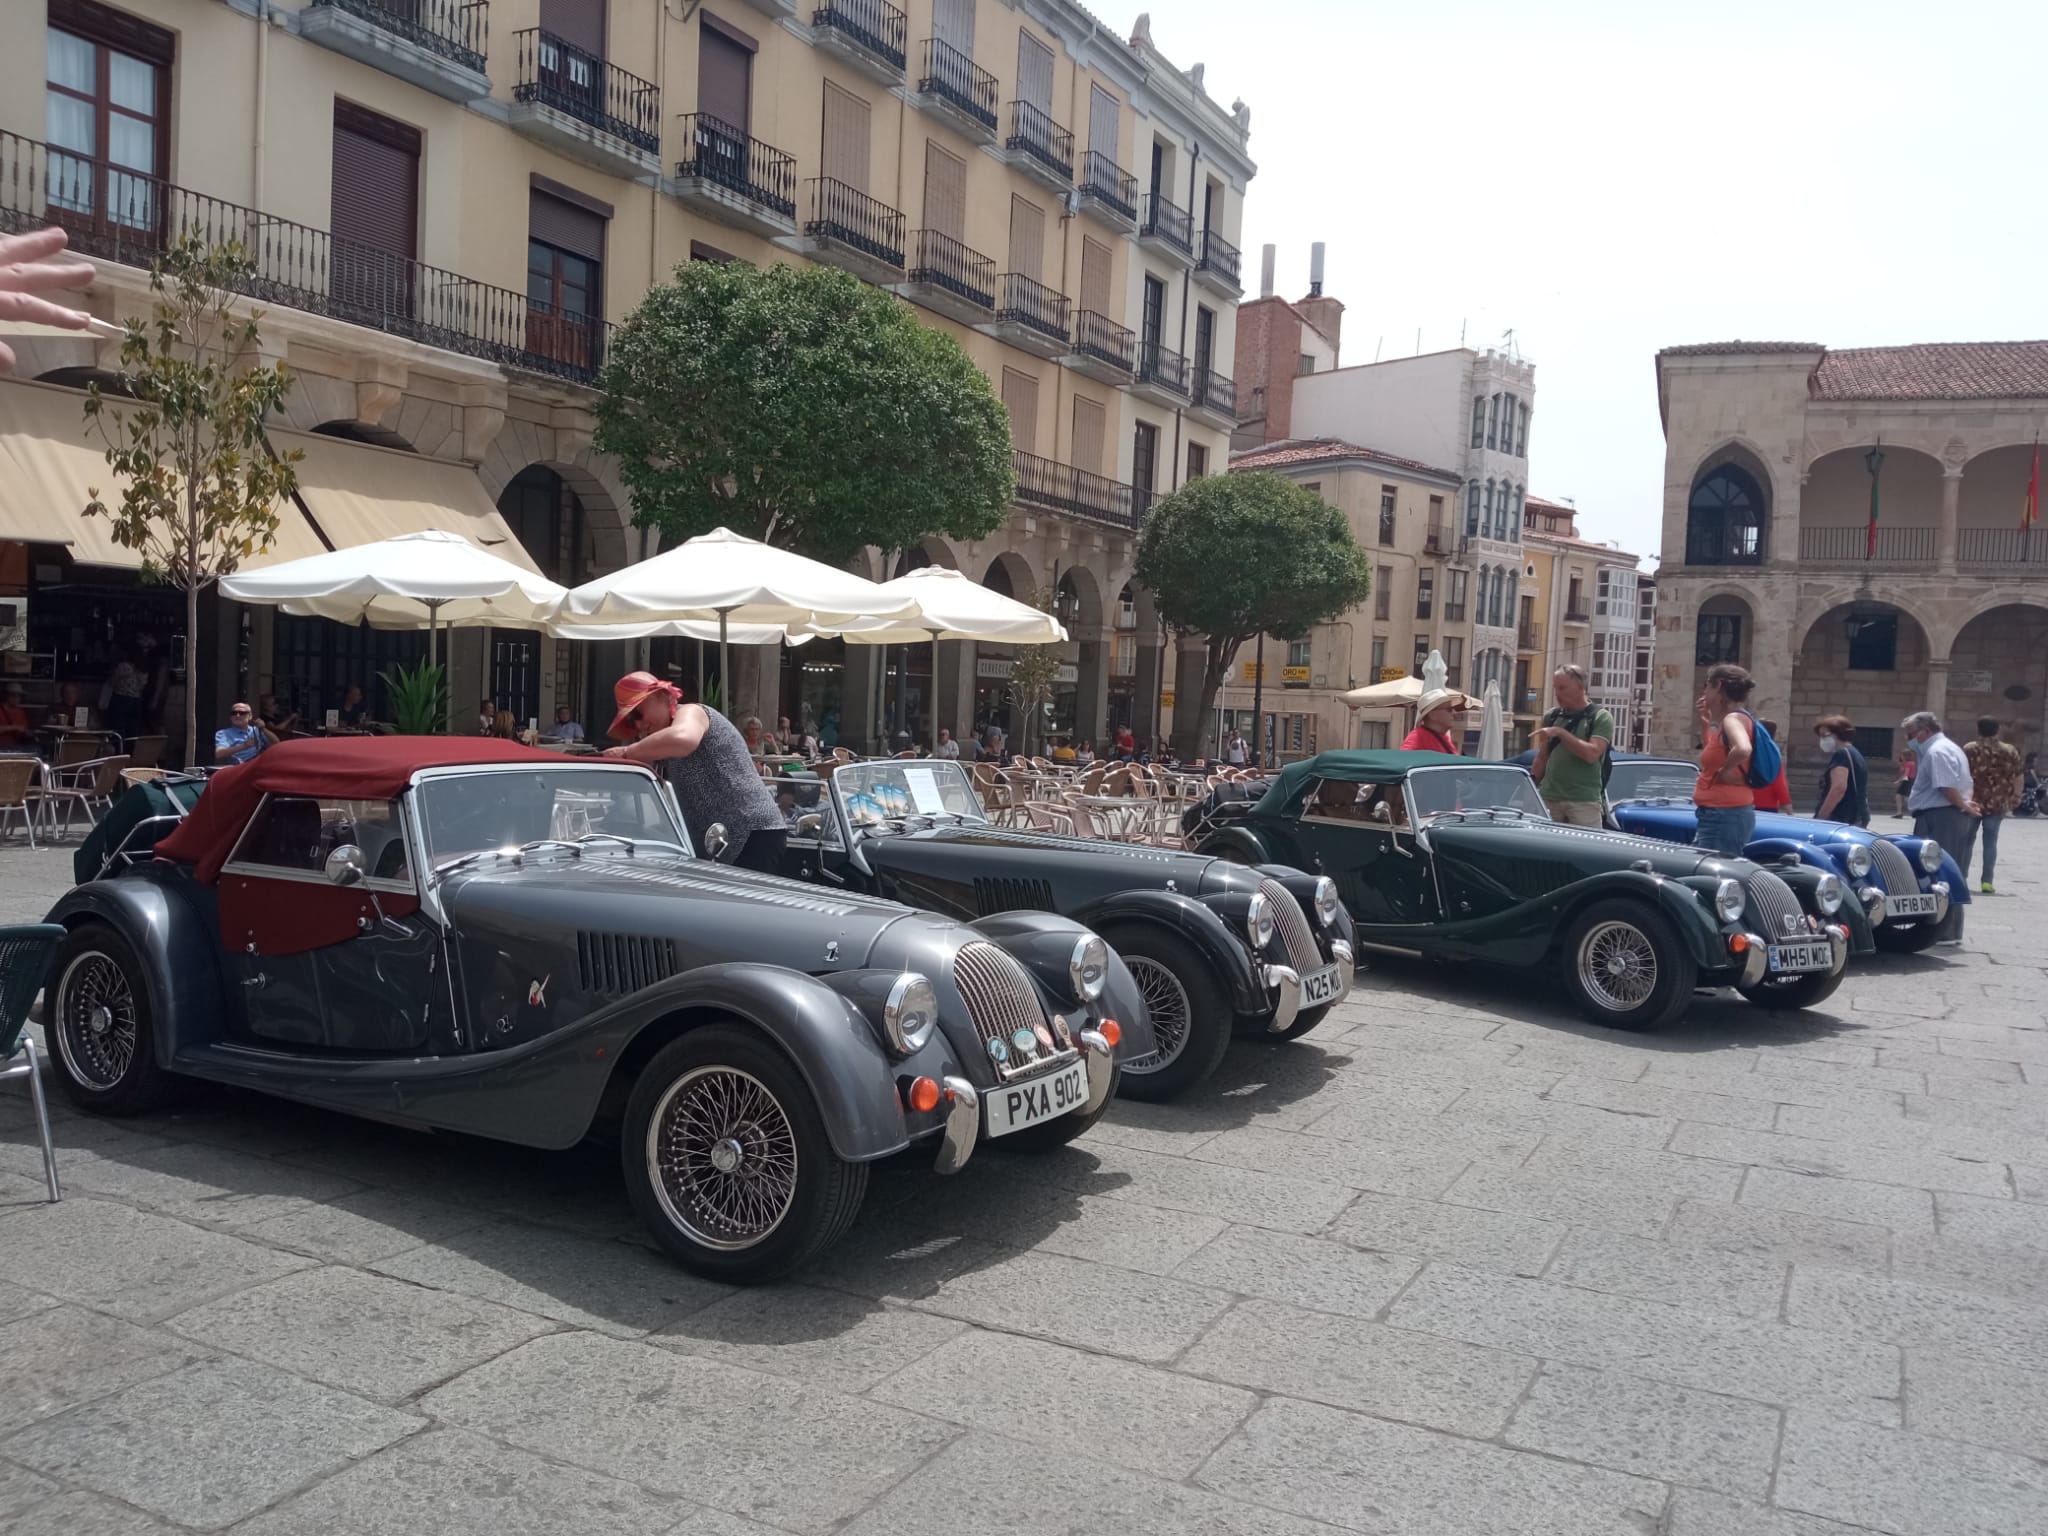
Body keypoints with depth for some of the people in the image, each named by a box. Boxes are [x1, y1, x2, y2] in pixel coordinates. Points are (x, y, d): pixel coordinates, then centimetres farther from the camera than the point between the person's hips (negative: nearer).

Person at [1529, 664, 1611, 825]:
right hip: (1549, 799, 4)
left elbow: (1592, 754, -14)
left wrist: (1560, 733, -15)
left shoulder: (1601, 717, 0)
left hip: (1584, 801, -4)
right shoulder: (1551, 717, 13)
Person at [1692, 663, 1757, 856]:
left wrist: (1725, 771, -20)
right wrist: (1705, 723, 22)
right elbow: (1711, 755, 31)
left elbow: (1743, 749, -35)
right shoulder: (1727, 720, 16)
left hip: (1725, 815, -10)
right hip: (1721, 814, 10)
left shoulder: (1733, 718, -13)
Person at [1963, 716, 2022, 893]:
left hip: (1972, 801, -1)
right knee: (1990, 840, 5)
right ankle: (1987, 881, 2)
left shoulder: (1969, 750, -3)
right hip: (1997, 803, 1)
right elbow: (2019, 777, 5)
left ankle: (1961, 877, 14)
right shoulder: (2010, 751, 3)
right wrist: (2015, 798, 15)